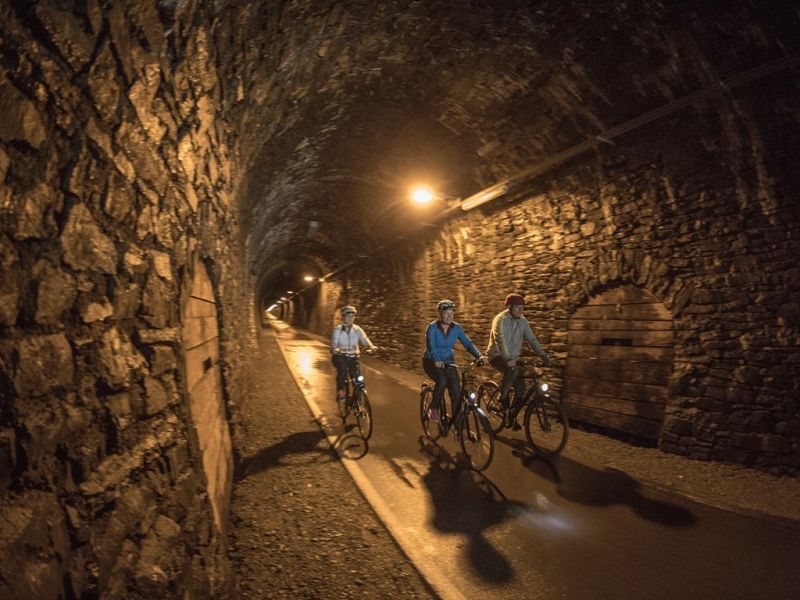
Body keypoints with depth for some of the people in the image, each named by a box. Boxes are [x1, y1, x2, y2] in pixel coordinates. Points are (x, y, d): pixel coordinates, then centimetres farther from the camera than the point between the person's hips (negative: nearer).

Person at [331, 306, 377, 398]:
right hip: (340, 356, -2)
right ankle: (340, 390, -15)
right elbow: (334, 342, -17)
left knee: (356, 377, -9)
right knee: (343, 369, -32)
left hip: (353, 356, 2)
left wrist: (371, 346, -37)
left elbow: (364, 339, -15)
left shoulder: (357, 329, 1)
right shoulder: (338, 329, -4)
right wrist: (334, 349, -41)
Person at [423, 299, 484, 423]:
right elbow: (431, 345, -31)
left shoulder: (456, 328, -4)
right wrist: (436, 360, -50)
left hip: (448, 362, 4)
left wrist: (479, 356, -27)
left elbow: (468, 343, -10)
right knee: (442, 381, -33)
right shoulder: (432, 328, -17)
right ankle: (433, 409, -10)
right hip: (431, 362, -4)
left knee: (456, 392, -10)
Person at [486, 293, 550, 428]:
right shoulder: (500, 319, -17)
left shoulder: (522, 321, 4)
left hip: (512, 358, 7)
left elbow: (532, 339, 0)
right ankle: (502, 397, -14)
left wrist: (543, 355, -14)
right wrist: (508, 359, -42)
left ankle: (511, 416, 10)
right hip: (497, 356, -6)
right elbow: (501, 340, -30)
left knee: (520, 386, -6)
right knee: (513, 370, -35)